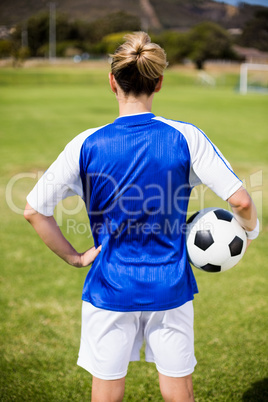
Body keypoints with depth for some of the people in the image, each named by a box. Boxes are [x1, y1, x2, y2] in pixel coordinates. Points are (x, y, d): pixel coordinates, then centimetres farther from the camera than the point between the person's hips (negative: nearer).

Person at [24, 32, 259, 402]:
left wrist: (74, 257, 4)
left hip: (109, 291, 0)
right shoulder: (185, 137, -10)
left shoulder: (86, 145, -9)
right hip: (169, 289, 1)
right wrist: (249, 229, 10)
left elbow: (34, 210, -5)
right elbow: (241, 200, -11)